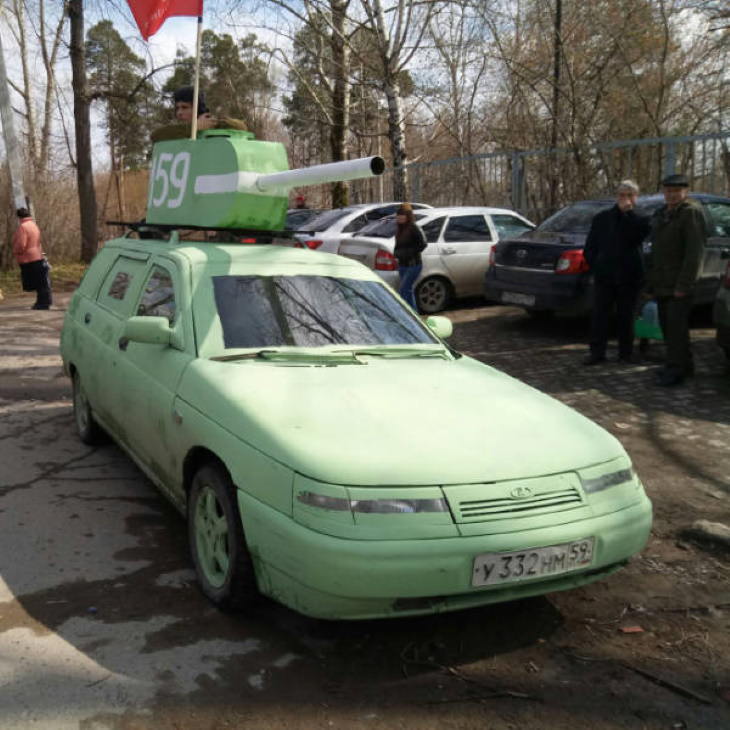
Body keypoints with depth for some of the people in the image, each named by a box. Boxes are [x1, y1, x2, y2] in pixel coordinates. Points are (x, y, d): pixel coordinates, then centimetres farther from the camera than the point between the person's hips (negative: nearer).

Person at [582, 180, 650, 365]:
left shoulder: (640, 220, 4)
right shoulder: (602, 218, 8)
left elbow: (637, 234, -19)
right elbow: (590, 247, 10)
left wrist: (628, 211, -16)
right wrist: (595, 266, 2)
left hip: (629, 278, -1)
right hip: (604, 276, 1)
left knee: (626, 317, 6)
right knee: (599, 315, 1)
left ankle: (626, 353, 16)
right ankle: (597, 352, 7)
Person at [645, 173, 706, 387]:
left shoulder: (691, 213, -9)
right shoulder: (660, 215, 17)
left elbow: (695, 251, -16)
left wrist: (684, 285, -21)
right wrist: (650, 284, 17)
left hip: (680, 284, -8)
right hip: (662, 285, 8)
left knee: (676, 326, -9)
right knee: (667, 326, 12)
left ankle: (675, 370, -4)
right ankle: (685, 365, 23)